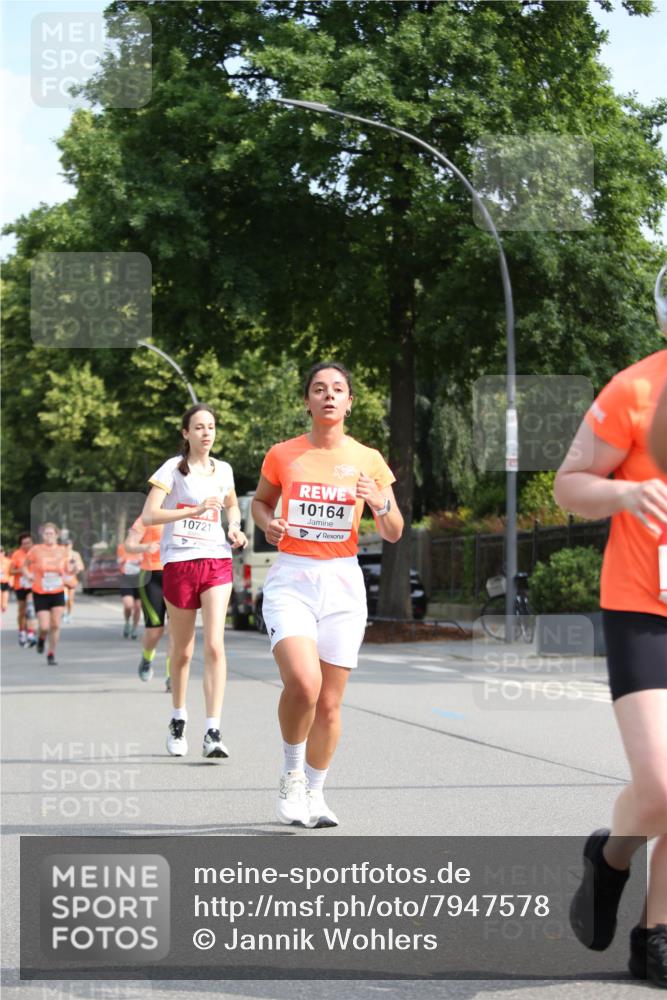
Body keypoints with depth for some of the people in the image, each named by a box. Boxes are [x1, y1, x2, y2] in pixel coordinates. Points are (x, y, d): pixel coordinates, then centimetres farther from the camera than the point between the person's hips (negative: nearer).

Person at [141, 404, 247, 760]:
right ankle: (178, 720, 31)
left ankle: (213, 733, -17)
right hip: (179, 562, -2)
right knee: (182, 651, 9)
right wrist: (195, 510, -23)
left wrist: (234, 527, 10)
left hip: (217, 561, 2)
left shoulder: (223, 470, 11)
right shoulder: (173, 469, -3)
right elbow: (148, 516, -14)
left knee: (214, 645, -13)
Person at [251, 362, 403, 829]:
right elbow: (261, 500, 20)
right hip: (291, 580, -2)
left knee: (330, 702, 4)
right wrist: (268, 522, -2)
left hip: (343, 583, 2)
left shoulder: (368, 460, 3)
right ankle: (291, 774, 2)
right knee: (303, 682, -23)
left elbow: (394, 533, 7)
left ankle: (314, 792, 24)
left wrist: (381, 503, -14)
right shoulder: (282, 455, 2)